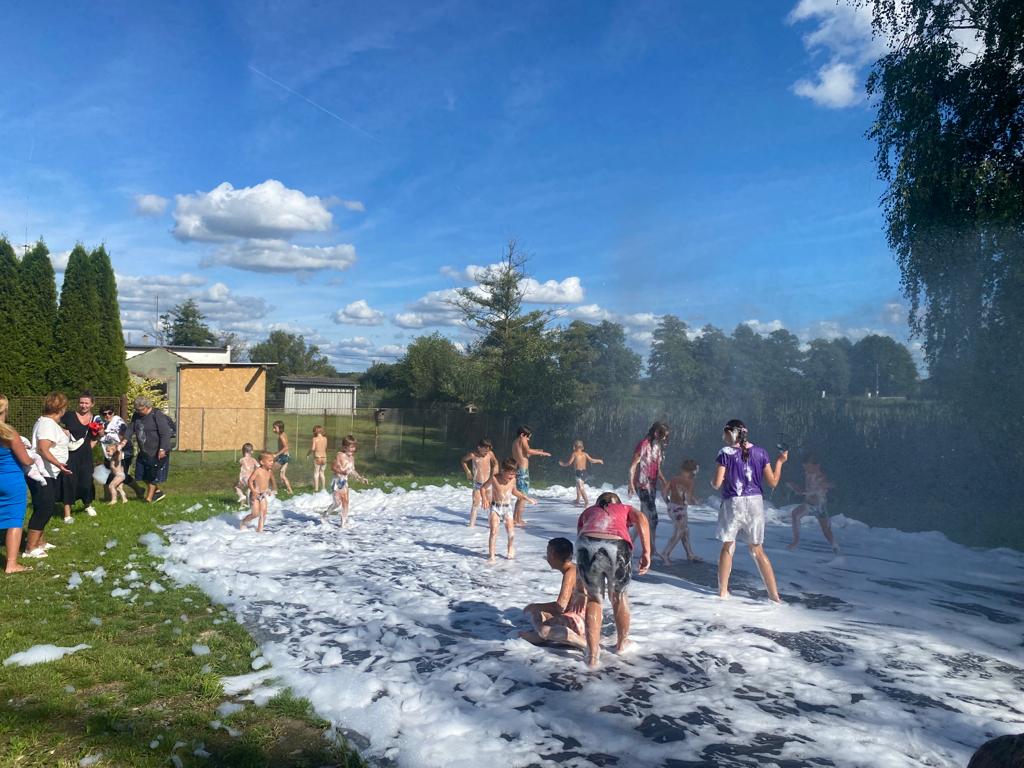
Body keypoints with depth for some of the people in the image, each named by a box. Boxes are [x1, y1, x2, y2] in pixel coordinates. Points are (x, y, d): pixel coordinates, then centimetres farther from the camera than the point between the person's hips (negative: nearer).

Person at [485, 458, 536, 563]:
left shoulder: (513, 480, -4)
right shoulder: (494, 478, -15)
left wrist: (527, 499, 17)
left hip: (507, 507, 3)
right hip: (495, 507, -3)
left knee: (511, 532, 2)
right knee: (493, 531, -13)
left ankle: (511, 551, 30)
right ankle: (491, 555, -6)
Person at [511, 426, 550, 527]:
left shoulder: (515, 442, 18)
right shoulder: (522, 440, -8)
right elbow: (528, 451, -22)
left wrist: (537, 451, 21)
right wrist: (542, 453, -15)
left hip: (517, 469, 9)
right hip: (523, 470, -9)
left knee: (520, 496, 18)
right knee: (523, 496, -6)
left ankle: (515, 518, 22)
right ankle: (519, 520, -6)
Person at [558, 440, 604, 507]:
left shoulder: (574, 454, -4)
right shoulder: (585, 454, 8)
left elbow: (569, 463, -5)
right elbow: (591, 460, 2)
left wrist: (562, 464, 13)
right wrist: (599, 460, 19)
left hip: (578, 472, -7)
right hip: (584, 472, 7)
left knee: (581, 487, -13)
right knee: (578, 486, 25)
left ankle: (586, 502, -25)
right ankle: (578, 500, 38)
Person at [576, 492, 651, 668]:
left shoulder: (588, 512, 37)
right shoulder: (625, 508, 34)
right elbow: (641, 518, 9)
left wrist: (581, 586, 43)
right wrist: (646, 552, 1)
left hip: (587, 545, 1)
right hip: (617, 548, -1)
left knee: (594, 599, 24)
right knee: (618, 597, 27)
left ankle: (592, 654, 21)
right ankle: (622, 642, 46)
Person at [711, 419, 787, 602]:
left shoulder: (726, 453, -7)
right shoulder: (760, 452, 2)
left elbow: (717, 484, -10)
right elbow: (772, 482, 4)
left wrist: (712, 482, 13)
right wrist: (780, 461, 17)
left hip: (732, 503, -3)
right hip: (755, 502, 3)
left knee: (727, 547, 12)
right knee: (758, 550, 13)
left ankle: (723, 591, 15)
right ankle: (774, 595, 12)